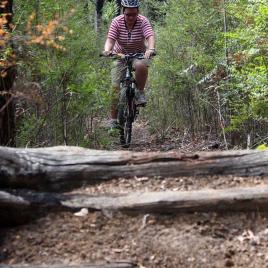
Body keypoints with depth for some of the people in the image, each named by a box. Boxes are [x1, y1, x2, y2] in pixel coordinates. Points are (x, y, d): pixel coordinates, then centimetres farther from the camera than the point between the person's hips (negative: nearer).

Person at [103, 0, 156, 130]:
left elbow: (150, 37, -30)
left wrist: (151, 49, -52)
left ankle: (140, 92, -14)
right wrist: (107, 50, -47)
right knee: (115, 86, -9)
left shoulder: (143, 21, -17)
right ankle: (113, 119, 1)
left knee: (141, 66, -37)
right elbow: (110, 39, -25)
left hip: (139, 55, -1)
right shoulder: (117, 22, -15)